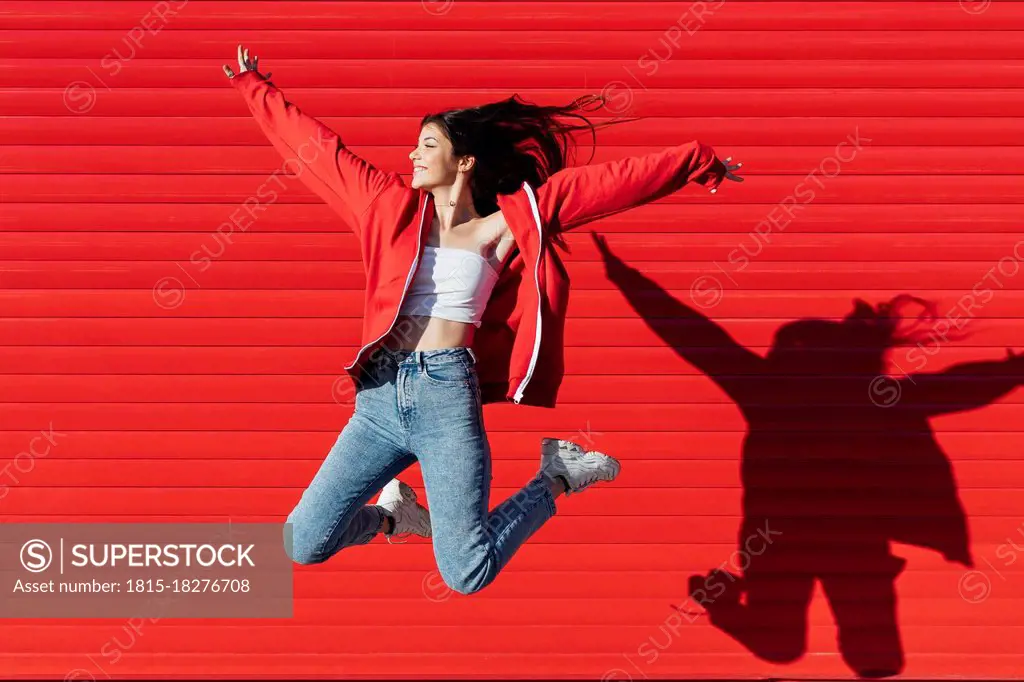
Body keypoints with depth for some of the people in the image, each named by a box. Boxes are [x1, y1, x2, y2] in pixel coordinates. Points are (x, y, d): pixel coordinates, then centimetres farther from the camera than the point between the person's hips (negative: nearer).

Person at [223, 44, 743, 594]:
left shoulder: (510, 223, 5)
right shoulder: (390, 206, 13)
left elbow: (610, 183, 6)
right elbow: (315, 145, 21)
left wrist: (696, 161, 8)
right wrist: (253, 85, 28)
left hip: (448, 398, -3)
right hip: (380, 397, 3)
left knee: (468, 575, -11)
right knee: (303, 546, -4)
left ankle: (558, 476, 16)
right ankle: (394, 512, 28)